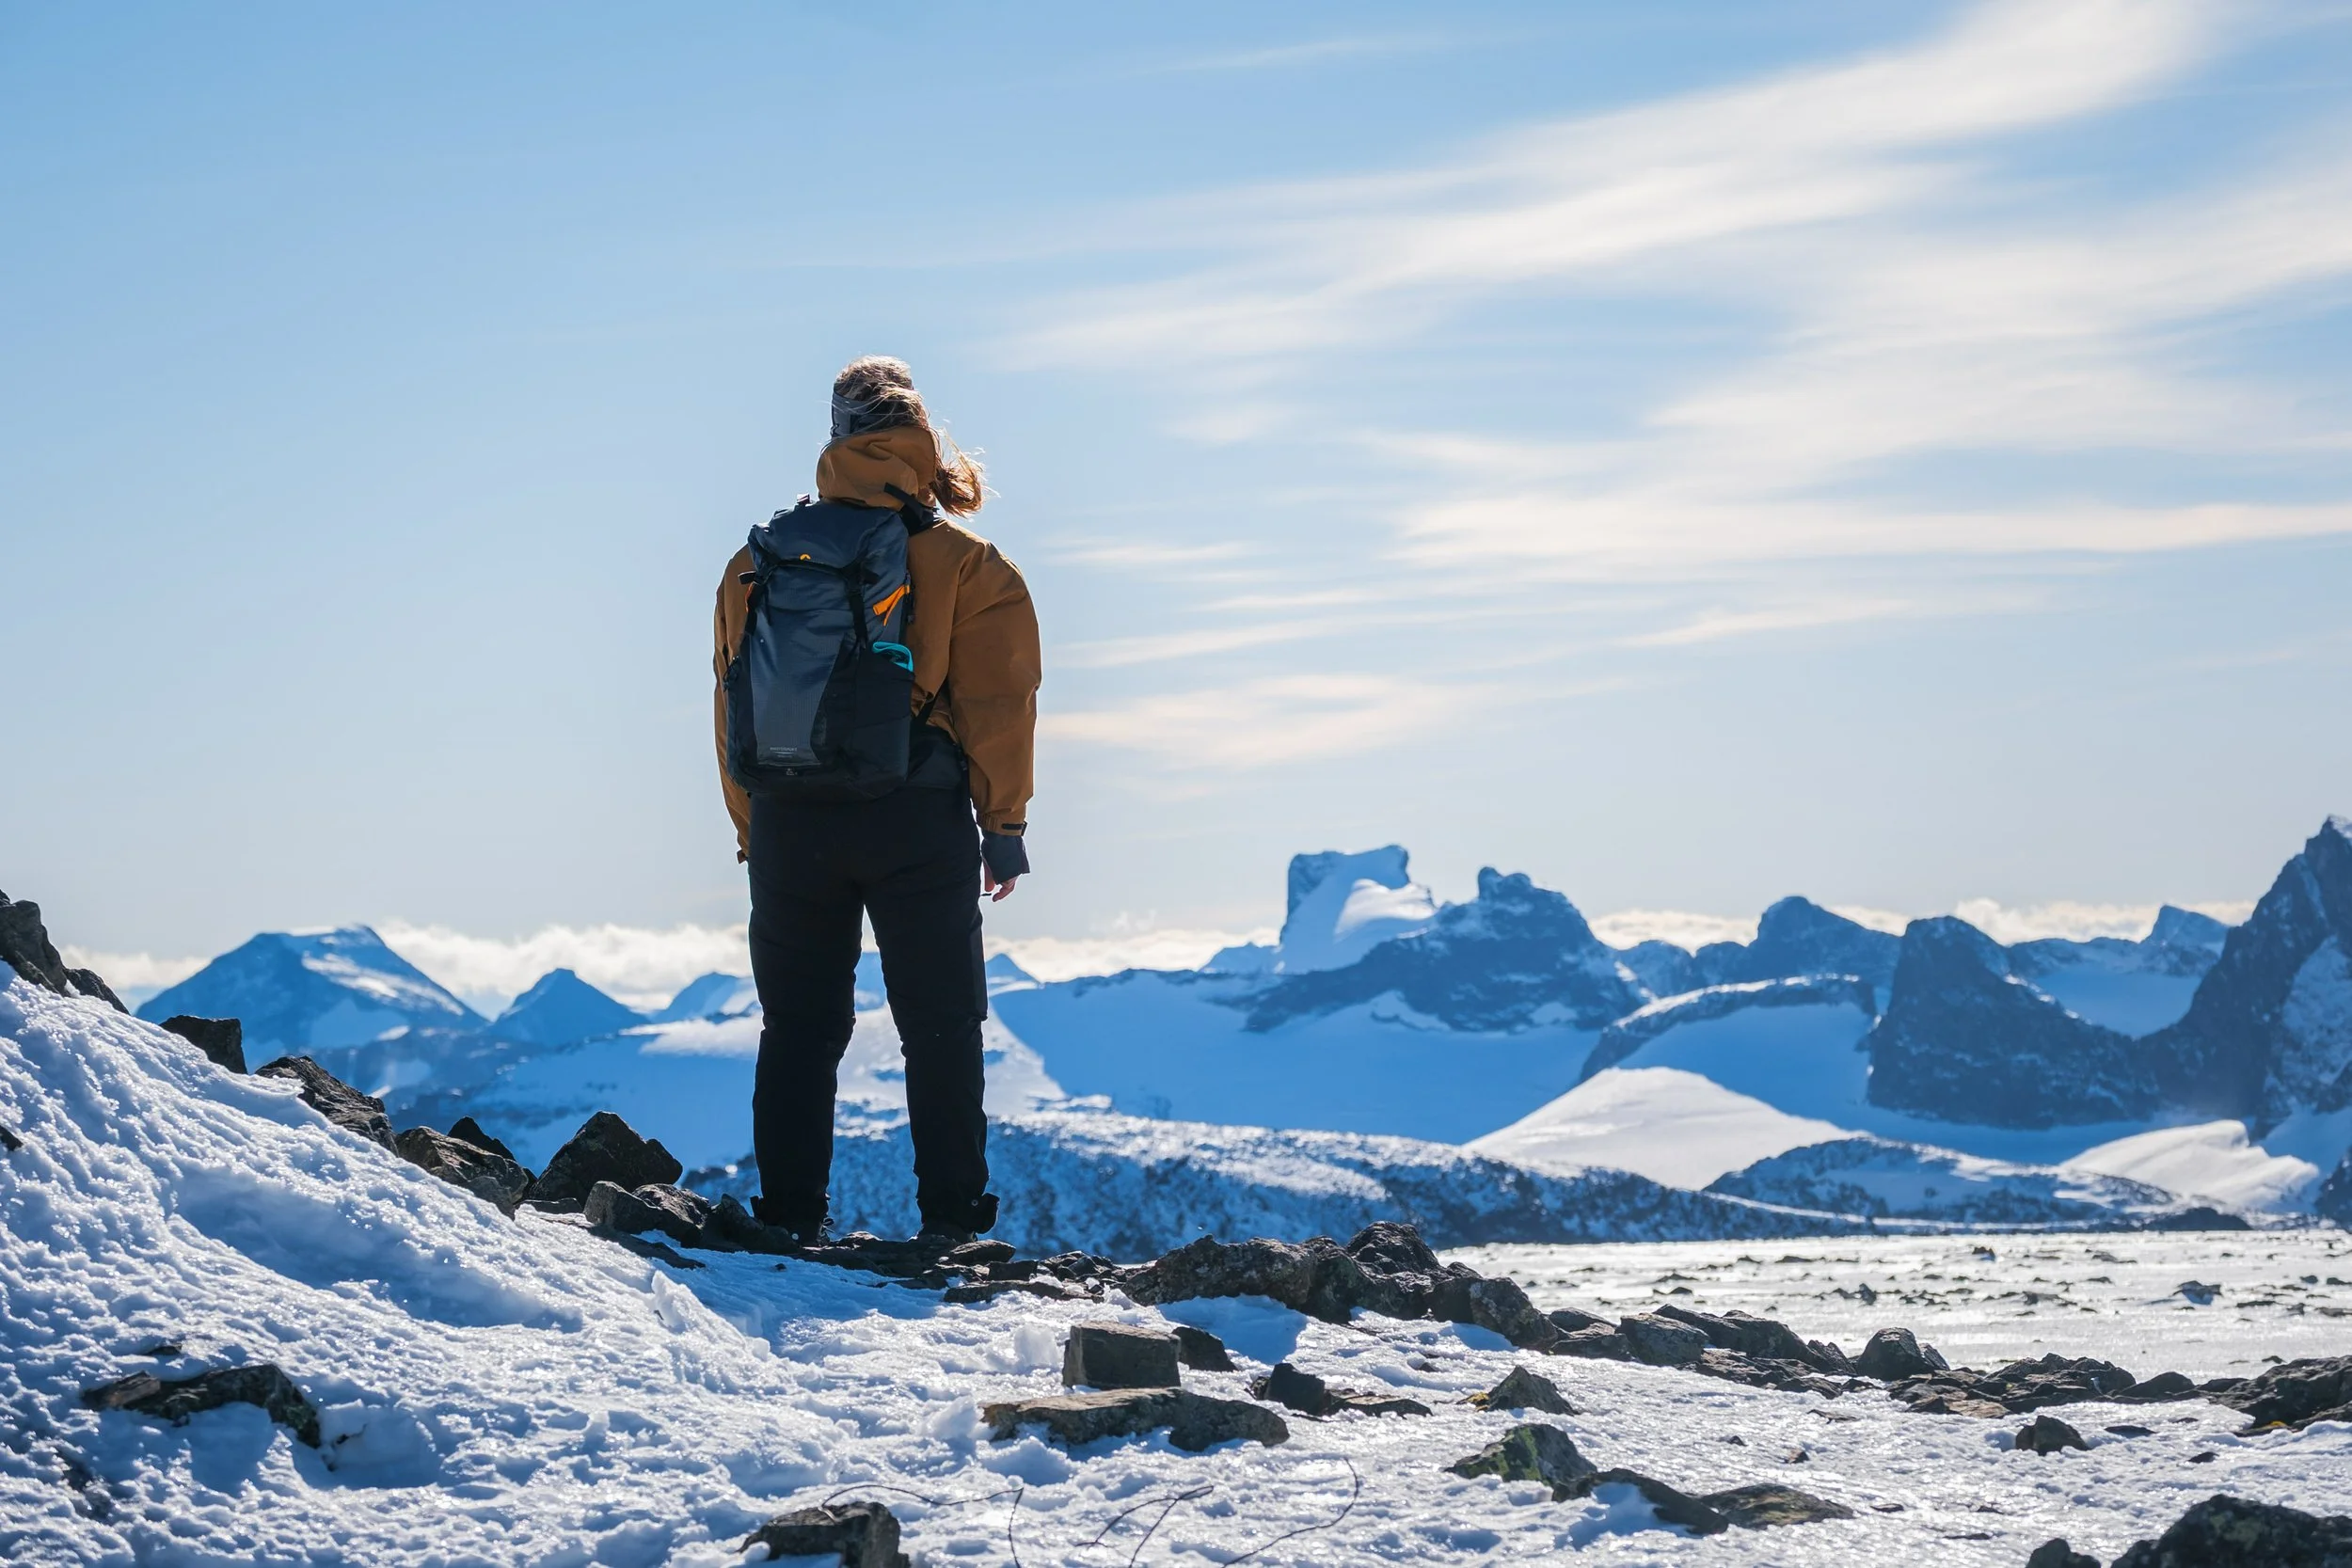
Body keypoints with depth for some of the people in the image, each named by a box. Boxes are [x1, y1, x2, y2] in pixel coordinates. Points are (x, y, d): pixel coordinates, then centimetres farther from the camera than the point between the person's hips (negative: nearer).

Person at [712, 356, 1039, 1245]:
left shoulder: (762, 561, 8)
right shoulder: (965, 565, -1)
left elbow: (734, 703, 9)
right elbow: (997, 700, -5)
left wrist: (754, 833, 14)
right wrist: (1004, 823, 0)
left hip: (789, 827, 3)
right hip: (919, 824, -3)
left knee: (798, 1029, 11)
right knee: (940, 1030, 5)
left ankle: (790, 1218, 9)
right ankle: (952, 1223, 3)